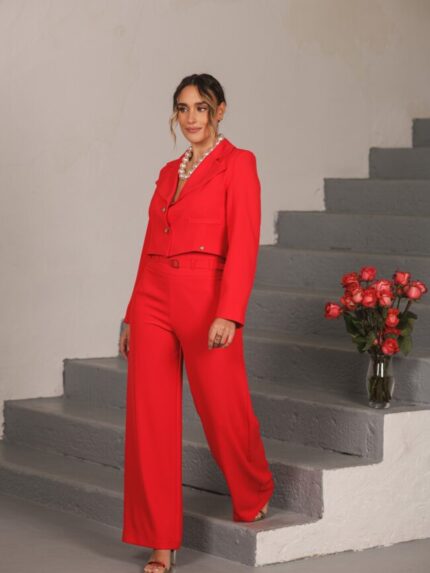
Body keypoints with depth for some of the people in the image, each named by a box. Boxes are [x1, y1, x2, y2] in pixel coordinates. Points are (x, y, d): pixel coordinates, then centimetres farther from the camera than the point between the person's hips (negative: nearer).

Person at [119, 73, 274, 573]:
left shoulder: (237, 164, -2)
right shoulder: (169, 172, 17)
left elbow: (243, 244, -11)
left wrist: (228, 314, -21)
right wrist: (132, 314, 15)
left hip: (205, 298, -6)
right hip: (153, 299, 6)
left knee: (223, 411, 4)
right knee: (148, 419, 1)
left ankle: (255, 497, 36)